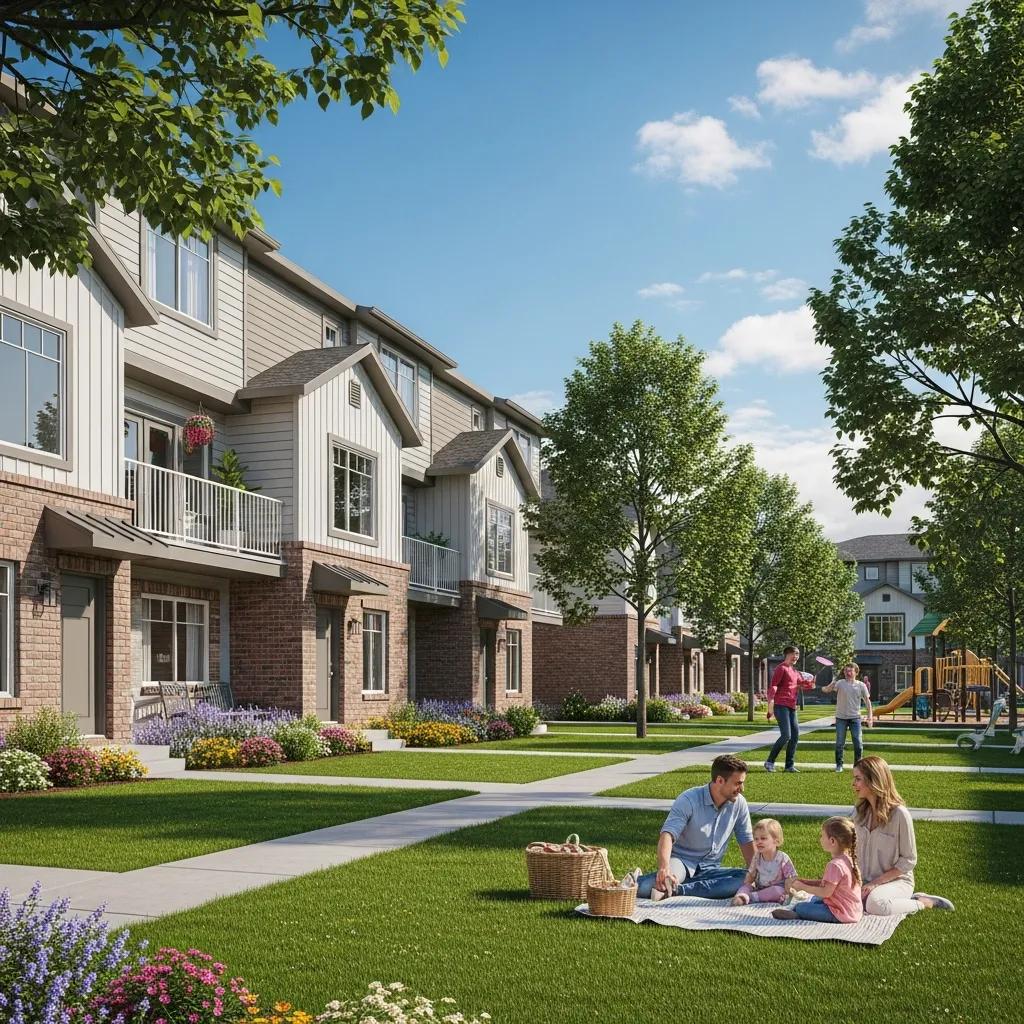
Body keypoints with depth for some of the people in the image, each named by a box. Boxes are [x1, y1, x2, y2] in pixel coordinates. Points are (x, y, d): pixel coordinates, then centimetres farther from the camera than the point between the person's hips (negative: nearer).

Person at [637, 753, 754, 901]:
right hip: (682, 861, -6)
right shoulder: (689, 800, -14)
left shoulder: (738, 803, 0)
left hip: (710, 869, 7)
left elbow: (747, 841, 11)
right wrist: (664, 868, -44)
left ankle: (676, 890, -34)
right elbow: (667, 835, -26)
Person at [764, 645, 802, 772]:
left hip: (791, 707, 9)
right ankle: (770, 762, -6)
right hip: (781, 706, -9)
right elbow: (773, 685, -14)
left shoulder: (794, 672, 21)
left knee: (795, 735, 6)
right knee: (786, 735, -15)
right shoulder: (782, 668, -6)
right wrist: (771, 701, -27)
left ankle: (790, 765, 13)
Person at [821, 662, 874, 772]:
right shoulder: (840, 683, -2)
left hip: (855, 717, 0)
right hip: (841, 717, 0)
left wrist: (870, 716, -2)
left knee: (858, 743, 0)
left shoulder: (861, 685, 1)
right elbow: (827, 690, -12)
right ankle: (839, 765, 14)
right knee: (840, 743, 3)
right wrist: (833, 682, -31)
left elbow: (867, 701, 5)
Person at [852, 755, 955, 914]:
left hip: (897, 880, -7)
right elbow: (855, 849, 11)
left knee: (875, 903, -38)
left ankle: (923, 903, -6)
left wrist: (877, 882, -16)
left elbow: (909, 860, -10)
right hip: (866, 880, 7)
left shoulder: (899, 814, -16)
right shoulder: (859, 811, 3)